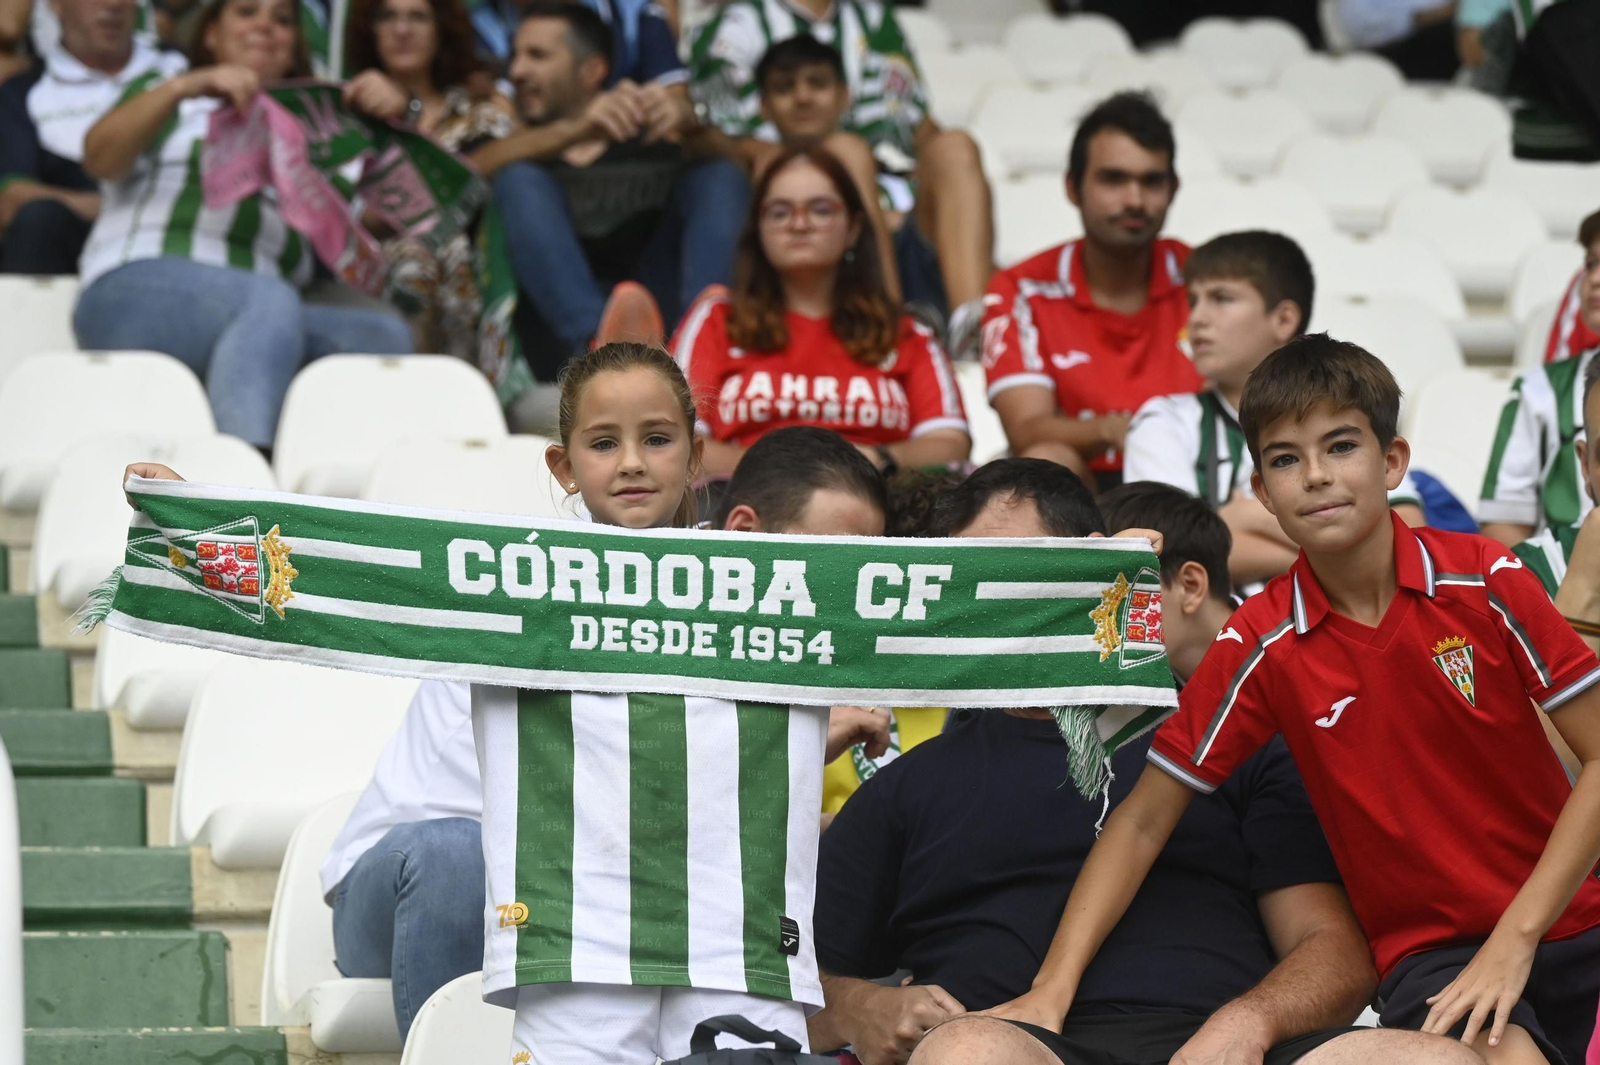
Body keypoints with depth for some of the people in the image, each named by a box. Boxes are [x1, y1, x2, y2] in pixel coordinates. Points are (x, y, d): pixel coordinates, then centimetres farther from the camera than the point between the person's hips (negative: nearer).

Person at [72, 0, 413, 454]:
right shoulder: (168, 101, 27)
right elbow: (99, 158, 5)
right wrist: (183, 88, -10)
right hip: (139, 291, -4)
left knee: (385, 334, -28)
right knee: (270, 301, -38)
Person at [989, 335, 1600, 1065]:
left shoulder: (1486, 583, -5)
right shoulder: (1259, 646, -2)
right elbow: (1144, 820, 2)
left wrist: (1516, 937, -12)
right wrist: (1053, 987, -9)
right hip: (1428, 954, -1)